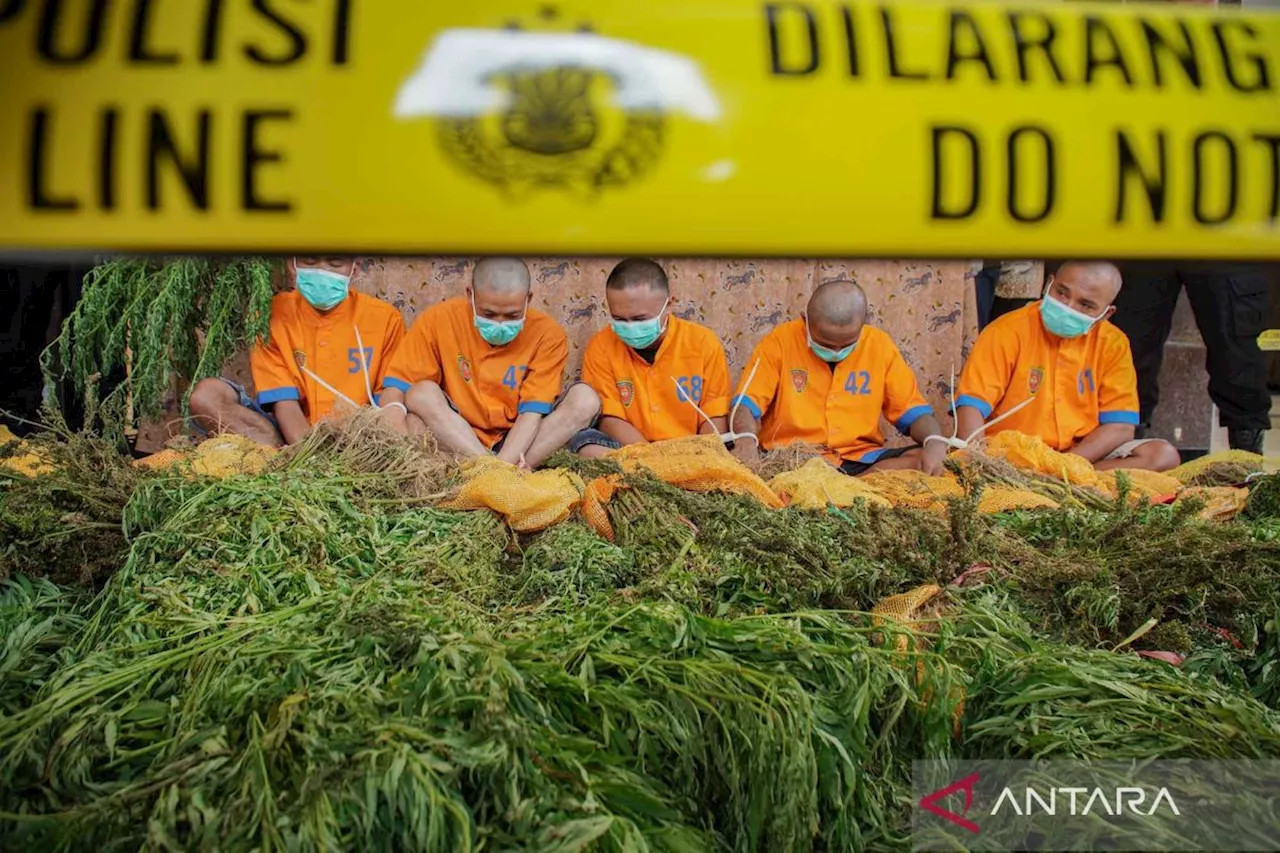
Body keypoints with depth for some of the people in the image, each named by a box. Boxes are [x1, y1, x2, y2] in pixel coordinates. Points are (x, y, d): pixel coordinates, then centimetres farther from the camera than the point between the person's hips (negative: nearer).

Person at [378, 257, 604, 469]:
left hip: (521, 443, 0)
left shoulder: (547, 335, -9)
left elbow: (532, 411, -14)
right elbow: (395, 388, -11)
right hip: (456, 443, 0)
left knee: (584, 399, -22)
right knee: (422, 393, -26)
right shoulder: (439, 320, -8)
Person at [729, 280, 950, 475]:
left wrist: (935, 442, -14)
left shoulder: (879, 345, 4)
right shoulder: (780, 341, -4)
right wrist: (746, 439, -30)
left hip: (859, 459, 4)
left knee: (929, 461, -24)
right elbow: (746, 404, -7)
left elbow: (912, 410, 8)